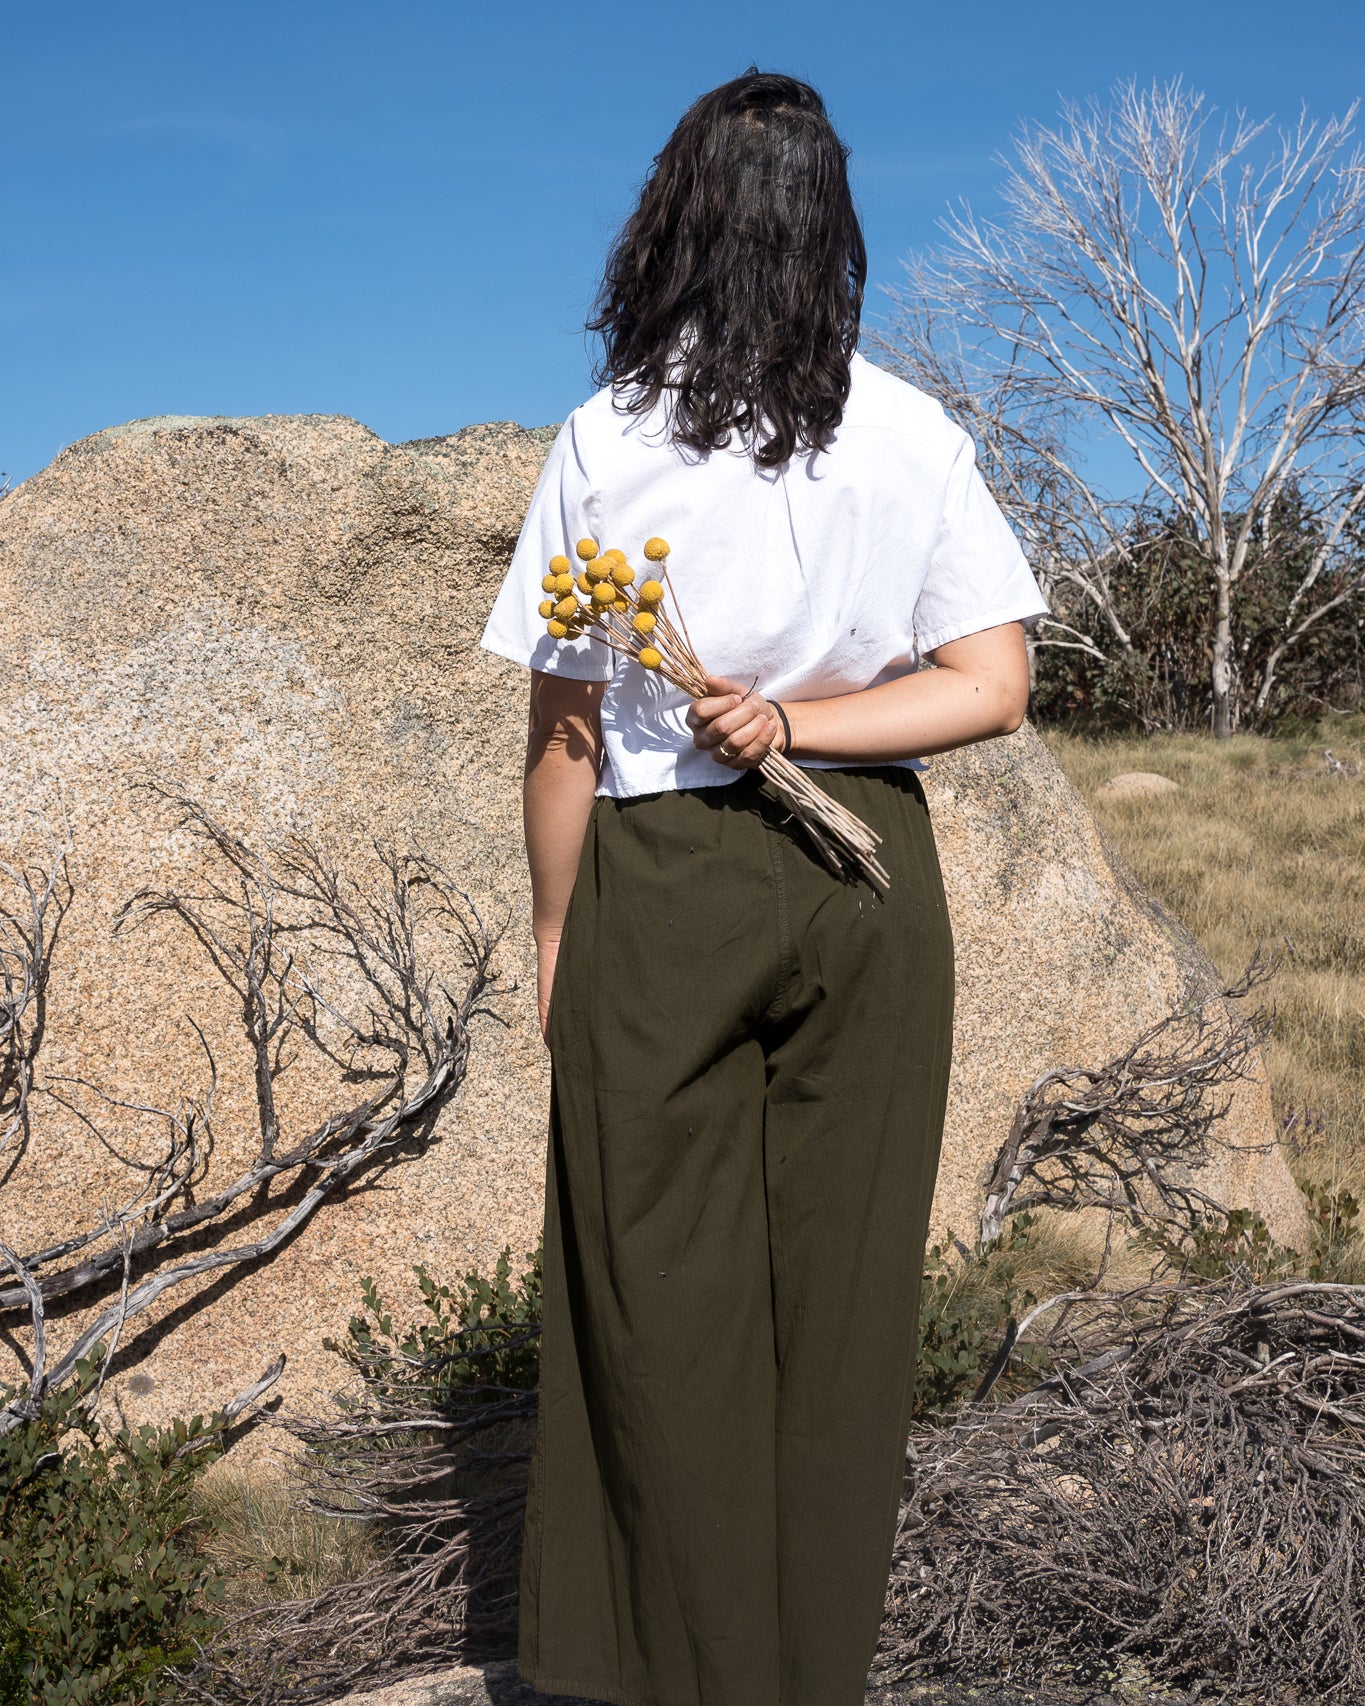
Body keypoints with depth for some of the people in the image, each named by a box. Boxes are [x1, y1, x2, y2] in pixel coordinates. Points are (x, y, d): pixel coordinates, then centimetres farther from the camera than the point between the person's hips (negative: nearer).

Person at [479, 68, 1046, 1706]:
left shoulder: (607, 441, -7)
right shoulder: (914, 435, 1)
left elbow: (564, 728, -6)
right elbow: (991, 685, -3)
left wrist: (553, 933, 4)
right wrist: (800, 725, -8)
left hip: (662, 883, -2)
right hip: (866, 880, 3)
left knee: (665, 1289, 9)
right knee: (842, 1277, 13)